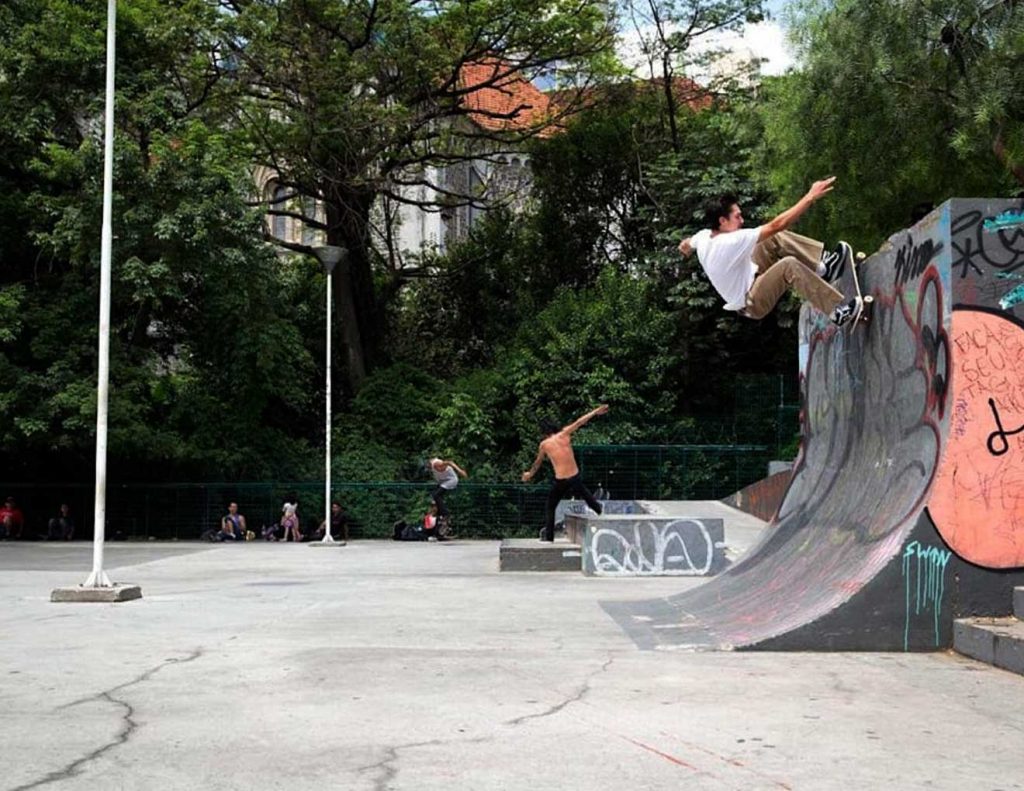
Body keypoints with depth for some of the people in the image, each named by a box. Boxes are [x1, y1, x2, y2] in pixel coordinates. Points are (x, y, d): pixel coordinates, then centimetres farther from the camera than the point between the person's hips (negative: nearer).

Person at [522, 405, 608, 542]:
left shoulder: (544, 444, 0)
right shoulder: (564, 434, -1)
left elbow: (537, 463, 16)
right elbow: (579, 422, 10)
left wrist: (530, 473, 35)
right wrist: (596, 412, 19)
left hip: (560, 482, -1)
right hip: (575, 478, 1)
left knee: (550, 509, 15)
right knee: (589, 499, 25)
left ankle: (548, 536, 14)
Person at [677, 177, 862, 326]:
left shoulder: (702, 237, -9)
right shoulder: (733, 242, -33)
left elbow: (684, 247, 16)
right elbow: (777, 225, -34)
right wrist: (811, 197, -30)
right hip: (751, 304, -10)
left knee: (776, 238, 1)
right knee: (789, 265, -33)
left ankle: (821, 266, 1)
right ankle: (837, 310, -29)